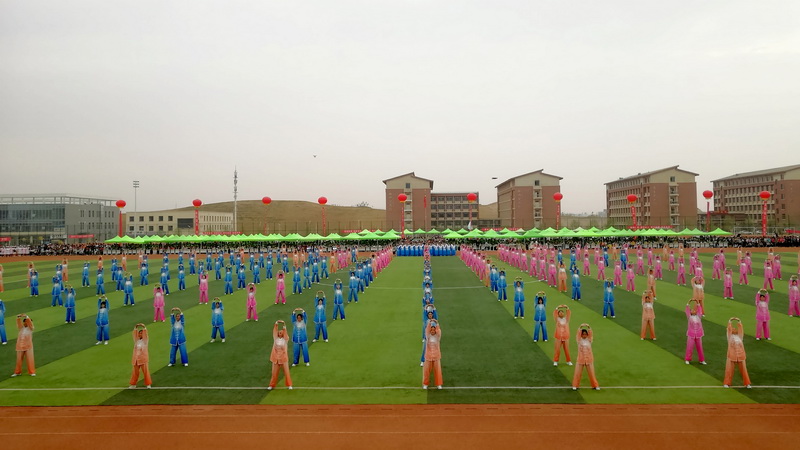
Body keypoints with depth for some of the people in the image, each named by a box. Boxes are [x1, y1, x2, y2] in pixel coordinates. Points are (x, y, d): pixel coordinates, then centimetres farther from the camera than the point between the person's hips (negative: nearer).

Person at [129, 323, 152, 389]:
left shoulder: (145, 340, 0)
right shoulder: (136, 340, 8)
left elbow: (145, 333, -13)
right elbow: (135, 334, -1)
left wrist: (144, 327, -25)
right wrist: (136, 328, -15)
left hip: (143, 358, -3)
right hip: (136, 358, 3)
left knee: (146, 371, -2)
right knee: (135, 372, 8)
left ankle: (148, 384, 7)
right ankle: (133, 384, 18)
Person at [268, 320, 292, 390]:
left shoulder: (285, 339, -3)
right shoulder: (275, 338, 2)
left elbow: (285, 332, -18)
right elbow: (275, 331, -10)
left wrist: (284, 325, -32)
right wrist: (276, 324, -26)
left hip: (284, 358, -2)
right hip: (276, 358, 2)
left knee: (286, 372, 4)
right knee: (274, 372, 9)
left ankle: (289, 385, 18)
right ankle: (272, 385, 23)